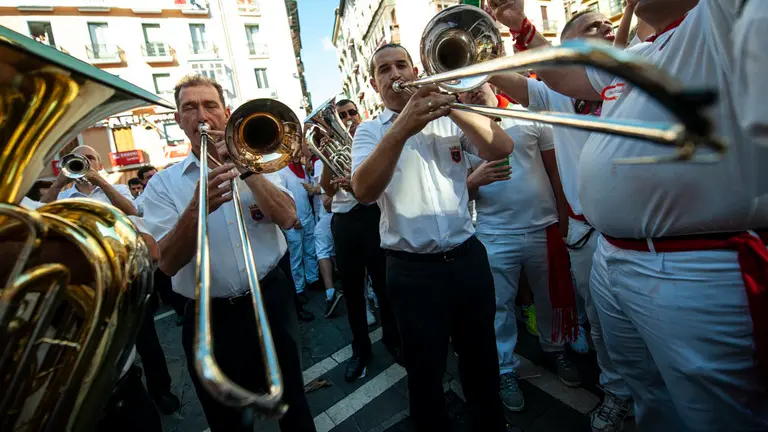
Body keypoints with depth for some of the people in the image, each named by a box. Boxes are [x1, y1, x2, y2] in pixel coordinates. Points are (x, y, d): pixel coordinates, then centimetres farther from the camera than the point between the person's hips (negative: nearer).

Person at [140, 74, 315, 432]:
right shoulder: (162, 184, -2)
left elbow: (287, 218, -12)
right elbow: (167, 262, -13)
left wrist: (246, 170, -20)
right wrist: (198, 207, -29)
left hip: (270, 299, 1)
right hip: (210, 319, 0)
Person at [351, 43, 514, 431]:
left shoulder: (448, 117, 7)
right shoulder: (369, 131, 1)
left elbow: (502, 148, -8)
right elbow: (363, 191, -19)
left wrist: (453, 108, -20)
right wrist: (401, 129, -31)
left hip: (468, 257, 3)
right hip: (413, 270, -2)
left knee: (482, 360, 21)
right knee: (425, 372, 14)